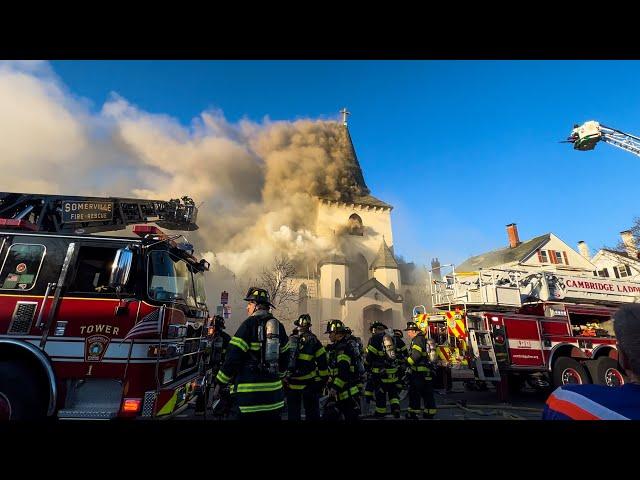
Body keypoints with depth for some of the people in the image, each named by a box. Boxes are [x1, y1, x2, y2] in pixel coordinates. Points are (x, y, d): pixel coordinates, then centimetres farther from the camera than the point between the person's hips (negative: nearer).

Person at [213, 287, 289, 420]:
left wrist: (219, 383, -2)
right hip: (274, 389, 6)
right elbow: (284, 357, 14)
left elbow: (233, 357, -12)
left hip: (251, 392, -6)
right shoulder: (279, 326, 7)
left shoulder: (249, 324, -11)